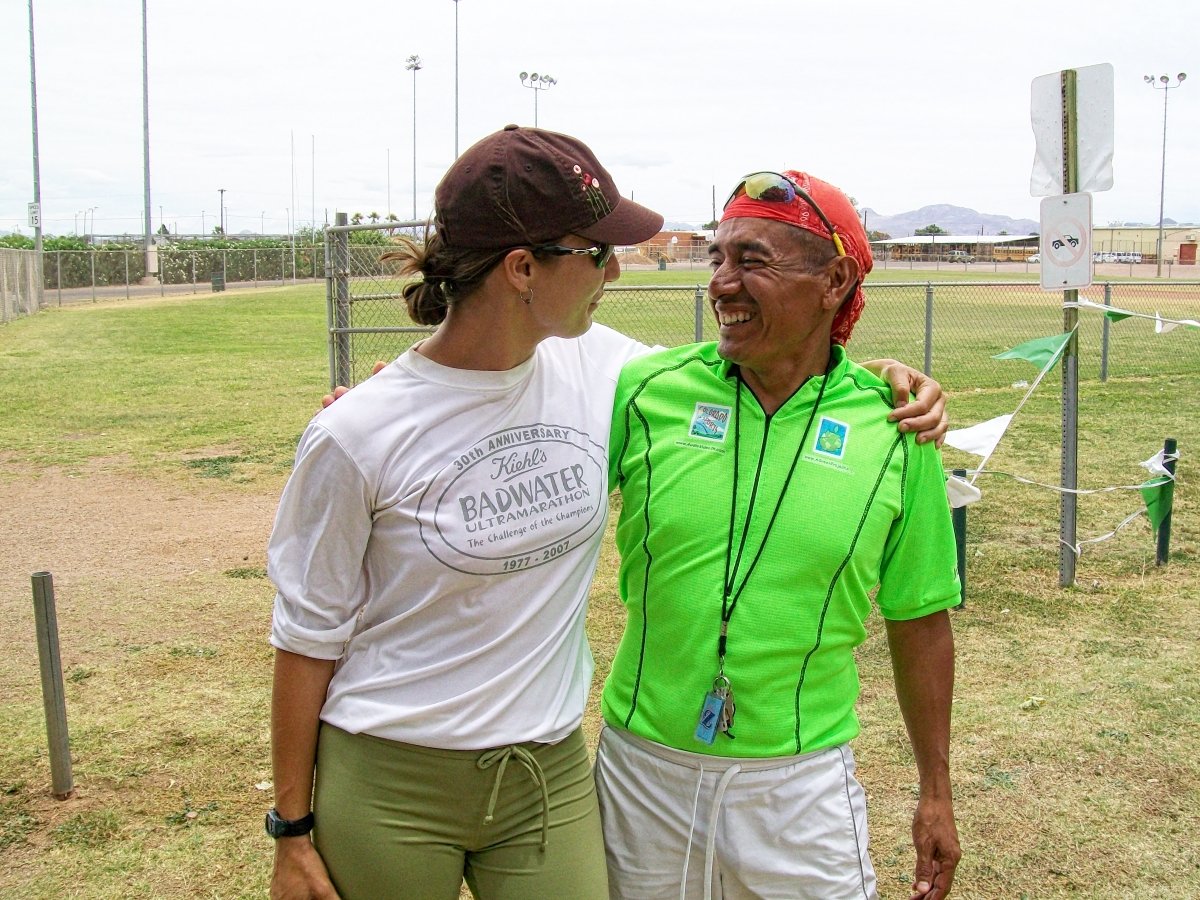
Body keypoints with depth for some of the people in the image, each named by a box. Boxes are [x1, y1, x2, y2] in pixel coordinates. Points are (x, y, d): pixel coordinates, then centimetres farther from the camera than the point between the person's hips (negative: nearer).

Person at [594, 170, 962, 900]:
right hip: (643, 766, 1)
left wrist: (937, 793, 7)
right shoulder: (645, 390, -7)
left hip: (802, 778, 0)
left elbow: (919, 621, 2)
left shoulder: (894, 427, -5)